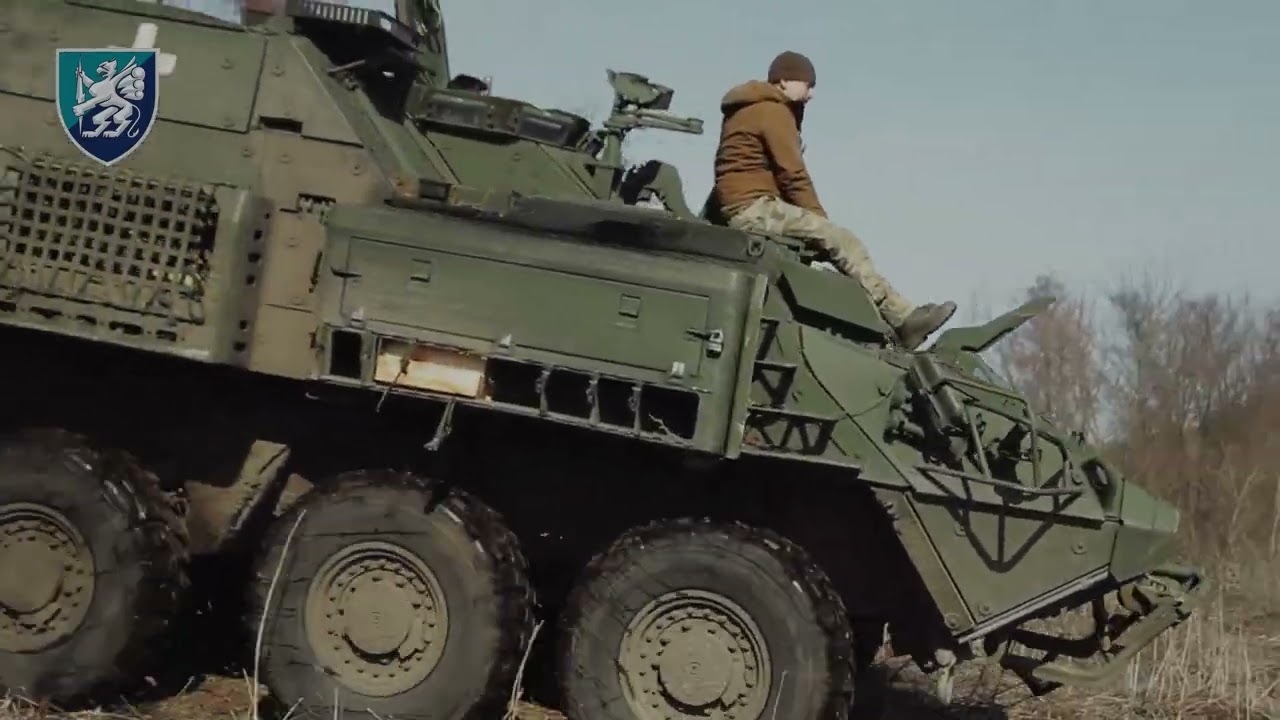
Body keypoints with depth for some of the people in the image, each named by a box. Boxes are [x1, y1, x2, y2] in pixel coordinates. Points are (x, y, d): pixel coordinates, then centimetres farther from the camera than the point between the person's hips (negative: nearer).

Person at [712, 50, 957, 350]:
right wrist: (821, 220, -6)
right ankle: (903, 317, -21)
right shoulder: (773, 111, -6)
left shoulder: (745, 112, 25)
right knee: (842, 240, -18)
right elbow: (793, 175, -13)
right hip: (754, 206, -10)